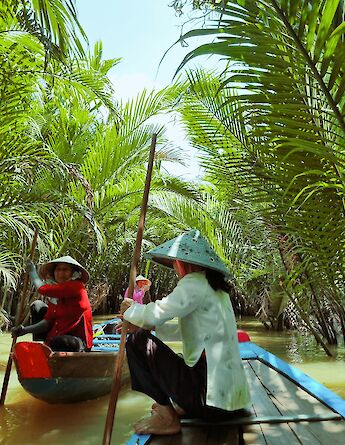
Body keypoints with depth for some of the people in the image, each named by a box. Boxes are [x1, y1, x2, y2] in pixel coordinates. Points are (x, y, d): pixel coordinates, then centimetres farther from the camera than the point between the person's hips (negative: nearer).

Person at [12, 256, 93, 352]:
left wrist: (32, 272, -5)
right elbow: (47, 322, 5)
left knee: (57, 342, -41)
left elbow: (42, 289, -21)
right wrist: (25, 330, -8)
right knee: (37, 305, 12)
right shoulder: (54, 296, 7)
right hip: (57, 336, 8)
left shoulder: (76, 286, -18)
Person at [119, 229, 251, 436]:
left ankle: (167, 418, 1)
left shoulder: (195, 282, -15)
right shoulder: (215, 285, 12)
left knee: (138, 341, -5)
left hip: (212, 396, -9)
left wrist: (131, 309, 1)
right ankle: (180, 406, 15)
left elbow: (157, 314, -21)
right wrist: (143, 324, 10)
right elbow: (183, 328, 18)